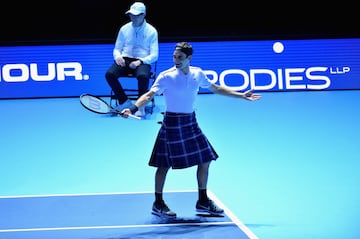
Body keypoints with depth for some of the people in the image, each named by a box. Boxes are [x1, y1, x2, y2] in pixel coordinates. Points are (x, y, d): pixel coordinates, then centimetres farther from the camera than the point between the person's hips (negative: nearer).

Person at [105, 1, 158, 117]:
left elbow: (154, 55, -2)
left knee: (143, 76, -38)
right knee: (109, 74, -26)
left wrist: (140, 61, -19)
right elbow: (117, 49, 17)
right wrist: (118, 56, -8)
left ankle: (140, 106, -17)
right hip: (125, 60, 3)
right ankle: (124, 101, -8)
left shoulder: (151, 31, 2)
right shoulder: (124, 29, 11)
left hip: (142, 62, -3)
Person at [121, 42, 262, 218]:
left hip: (191, 122, 6)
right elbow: (149, 95, -23)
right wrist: (132, 108, -40)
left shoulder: (197, 74, 2)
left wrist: (242, 95, 16)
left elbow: (216, 88, 16)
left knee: (205, 161, 8)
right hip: (172, 124, -6)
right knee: (164, 165, 0)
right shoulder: (166, 76, -14)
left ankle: (202, 202, 23)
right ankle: (158, 205, 15)